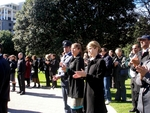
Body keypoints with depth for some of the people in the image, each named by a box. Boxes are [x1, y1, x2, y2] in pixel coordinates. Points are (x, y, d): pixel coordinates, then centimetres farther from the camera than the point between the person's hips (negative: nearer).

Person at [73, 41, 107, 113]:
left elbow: (99, 78, -17)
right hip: (88, 91, 8)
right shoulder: (90, 61, 14)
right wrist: (82, 75, 2)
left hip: (96, 92, -8)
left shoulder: (100, 61, -11)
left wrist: (85, 74, -22)